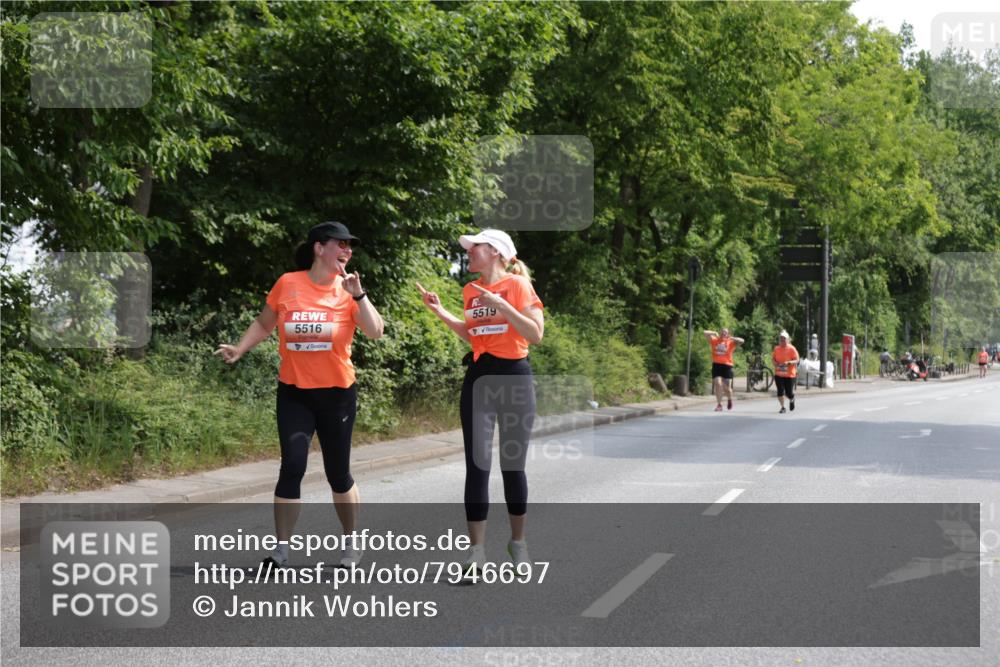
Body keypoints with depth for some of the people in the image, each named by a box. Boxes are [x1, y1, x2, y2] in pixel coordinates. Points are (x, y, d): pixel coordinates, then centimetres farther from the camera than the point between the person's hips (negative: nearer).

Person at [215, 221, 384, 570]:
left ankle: (351, 544, 26)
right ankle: (281, 550, -3)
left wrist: (358, 293, -21)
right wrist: (239, 350, -1)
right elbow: (264, 323, 11)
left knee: (338, 472, 8)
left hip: (337, 393, 0)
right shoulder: (288, 284, -3)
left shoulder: (348, 290, -3)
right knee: (292, 467, -10)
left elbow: (375, 331, -14)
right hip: (294, 393, 0)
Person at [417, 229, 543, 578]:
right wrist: (440, 312, 12)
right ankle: (476, 550, -1)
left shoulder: (517, 285, -6)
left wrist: (501, 305, -19)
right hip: (478, 379, 4)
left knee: (512, 465, 4)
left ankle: (517, 542, 21)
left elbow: (536, 334, -13)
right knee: (477, 465, -3)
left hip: (514, 378, -4)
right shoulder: (471, 291, 9)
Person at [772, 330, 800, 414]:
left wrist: (789, 363, -26)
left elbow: (796, 360, -8)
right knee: (780, 391, -6)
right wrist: (775, 363, -6)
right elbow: (773, 358, 16)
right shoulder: (776, 349, 4)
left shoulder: (791, 349, -7)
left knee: (789, 392, 1)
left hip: (789, 374, -3)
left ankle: (792, 400, 36)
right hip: (779, 374, 3)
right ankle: (782, 407, 6)